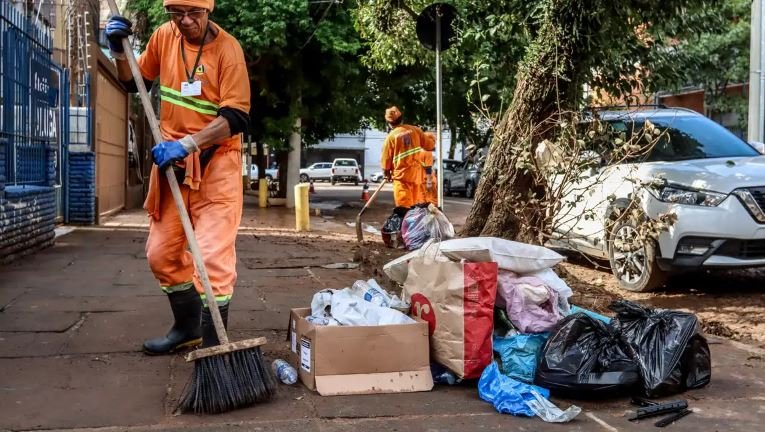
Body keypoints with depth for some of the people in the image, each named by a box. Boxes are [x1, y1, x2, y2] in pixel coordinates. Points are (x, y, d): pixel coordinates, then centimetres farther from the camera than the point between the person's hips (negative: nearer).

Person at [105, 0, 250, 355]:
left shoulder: (227, 49, -13)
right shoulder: (164, 36, 4)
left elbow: (236, 118, -19)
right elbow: (134, 83, 18)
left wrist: (186, 144, -28)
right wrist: (119, 51, -1)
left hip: (215, 162, -6)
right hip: (172, 159, 6)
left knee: (213, 256, -10)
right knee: (161, 254, 13)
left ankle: (212, 344, -2)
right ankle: (188, 326, 31)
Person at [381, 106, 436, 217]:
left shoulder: (391, 137, -7)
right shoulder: (414, 130, 0)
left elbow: (386, 159, 0)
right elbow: (429, 145, 7)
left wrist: (387, 173, 17)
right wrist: (432, 139, 30)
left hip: (401, 174, -4)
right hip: (417, 172, 4)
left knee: (403, 208, -4)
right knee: (417, 206, 15)